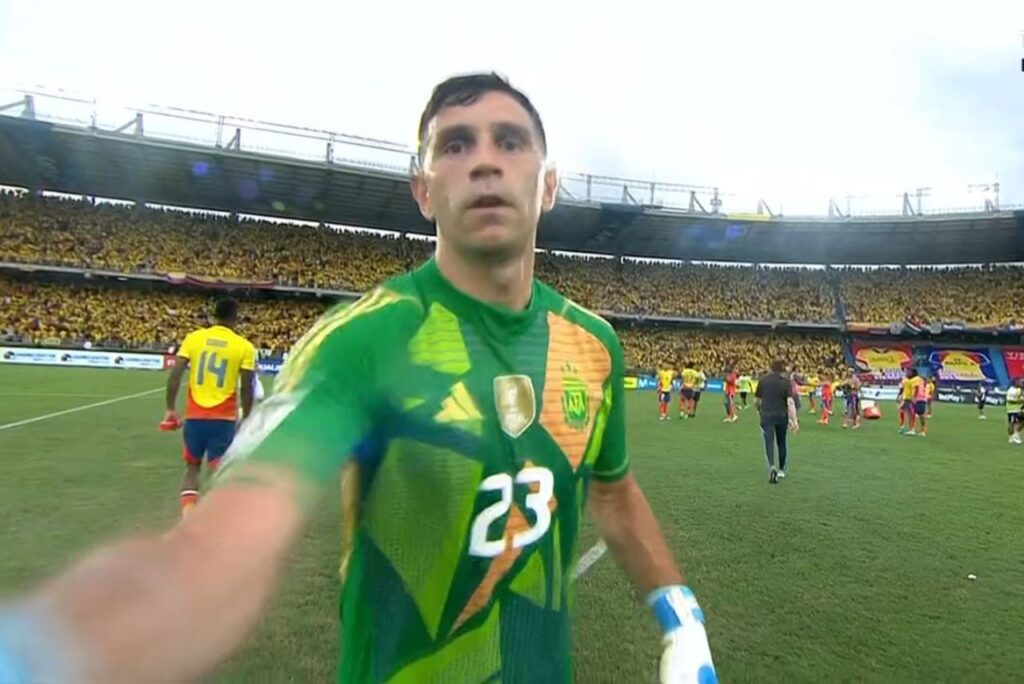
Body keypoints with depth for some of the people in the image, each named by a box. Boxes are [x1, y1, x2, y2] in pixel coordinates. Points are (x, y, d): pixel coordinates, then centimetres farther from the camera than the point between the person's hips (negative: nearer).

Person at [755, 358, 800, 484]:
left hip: (766, 416, -1)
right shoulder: (786, 382, -3)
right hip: (782, 416, 1)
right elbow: (790, 402, -14)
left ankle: (772, 467, -25)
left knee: (769, 443, -2)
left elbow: (756, 401, 6)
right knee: (781, 443, 18)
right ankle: (781, 470, 29)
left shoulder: (762, 380, 0)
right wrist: (794, 420, -15)